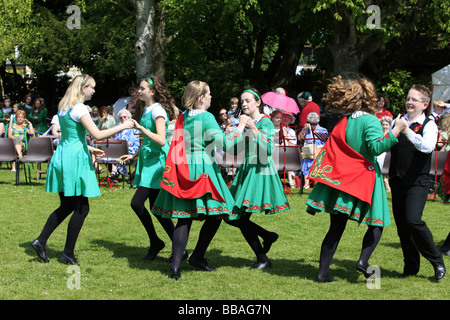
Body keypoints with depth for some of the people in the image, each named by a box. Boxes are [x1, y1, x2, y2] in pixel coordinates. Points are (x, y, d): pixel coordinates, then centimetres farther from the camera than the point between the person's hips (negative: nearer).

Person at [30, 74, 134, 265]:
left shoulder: (64, 107, 13)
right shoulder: (79, 108, -14)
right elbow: (97, 134, -21)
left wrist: (89, 149, 24)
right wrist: (122, 127, -13)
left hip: (62, 156, 9)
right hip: (75, 159, -9)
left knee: (66, 206, 16)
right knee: (81, 208, 1)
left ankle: (41, 241, 10)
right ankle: (68, 252, 5)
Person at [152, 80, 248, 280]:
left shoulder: (182, 118, 11)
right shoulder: (206, 117, -9)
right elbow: (224, 143, -15)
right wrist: (240, 127, -4)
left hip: (183, 171, 7)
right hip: (203, 171, -7)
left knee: (184, 218, 5)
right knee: (215, 214, 8)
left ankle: (176, 264, -4)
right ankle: (197, 257, 10)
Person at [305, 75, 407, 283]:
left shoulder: (341, 123, 9)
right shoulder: (370, 120, -9)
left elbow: (329, 152, 12)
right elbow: (376, 147, -23)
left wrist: (318, 177, 18)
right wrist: (395, 130, -22)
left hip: (341, 180, 5)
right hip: (365, 179, -5)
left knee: (336, 227, 8)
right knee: (377, 223, 9)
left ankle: (323, 272, 5)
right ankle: (363, 260, -11)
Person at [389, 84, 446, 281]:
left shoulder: (429, 125, -4)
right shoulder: (397, 122, 11)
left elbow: (428, 146, -24)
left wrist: (408, 132, -34)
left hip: (417, 181, -5)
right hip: (397, 181, 5)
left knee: (413, 220, -19)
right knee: (401, 224, 6)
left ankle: (437, 261, 0)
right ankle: (411, 266, 20)